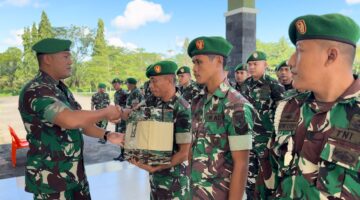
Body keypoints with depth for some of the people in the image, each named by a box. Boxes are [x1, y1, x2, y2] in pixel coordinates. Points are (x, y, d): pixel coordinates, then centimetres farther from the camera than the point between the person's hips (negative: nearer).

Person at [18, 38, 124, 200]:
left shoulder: (61, 89, 9)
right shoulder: (35, 91, -20)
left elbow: (81, 122, 13)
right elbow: (71, 120, -34)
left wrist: (106, 135, -1)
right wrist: (106, 112, -20)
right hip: (50, 178, -8)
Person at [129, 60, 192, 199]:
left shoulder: (182, 109, -19)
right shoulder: (158, 105, 2)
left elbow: (184, 153, -19)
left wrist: (155, 167, -19)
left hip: (174, 178, -7)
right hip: (156, 176, 7)